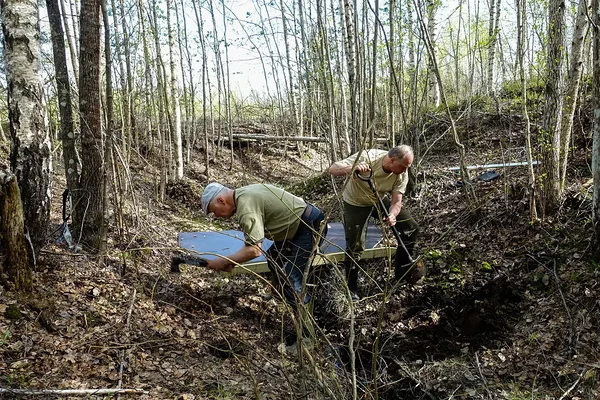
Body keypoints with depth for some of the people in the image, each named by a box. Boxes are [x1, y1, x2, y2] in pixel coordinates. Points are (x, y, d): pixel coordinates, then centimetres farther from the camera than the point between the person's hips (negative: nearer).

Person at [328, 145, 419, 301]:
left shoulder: (402, 174, -21)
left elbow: (397, 201, -20)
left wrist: (392, 215, -43)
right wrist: (353, 168, -56)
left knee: (411, 228, -3)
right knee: (355, 246, -9)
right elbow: (333, 169, -35)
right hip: (356, 204, -4)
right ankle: (351, 288, 14)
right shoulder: (367, 157, -34)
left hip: (379, 201, 5)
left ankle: (402, 274, 13)